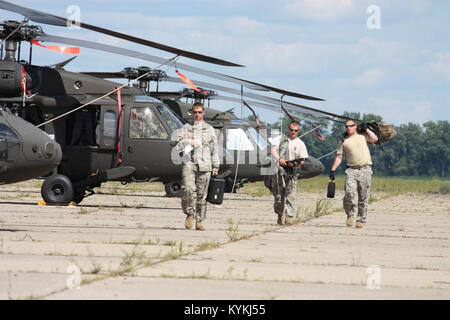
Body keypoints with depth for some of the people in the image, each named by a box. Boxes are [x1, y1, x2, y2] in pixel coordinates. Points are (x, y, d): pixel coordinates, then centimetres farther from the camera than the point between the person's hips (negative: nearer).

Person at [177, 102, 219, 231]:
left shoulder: (209, 129, 15)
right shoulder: (186, 128, 13)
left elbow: (214, 149, 15)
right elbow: (180, 141, -2)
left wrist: (215, 166, 10)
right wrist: (189, 142, -21)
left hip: (204, 165, 1)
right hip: (189, 163, -1)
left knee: (202, 194, 0)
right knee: (188, 189, -19)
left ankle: (199, 221, 6)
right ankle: (190, 214, -1)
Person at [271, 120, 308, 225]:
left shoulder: (300, 144, 10)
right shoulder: (282, 139, 14)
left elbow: (302, 161, 6)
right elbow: (273, 150, 5)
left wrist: (295, 164, -16)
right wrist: (279, 159, -13)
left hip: (292, 171, -1)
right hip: (279, 170, 1)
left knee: (290, 196, -11)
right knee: (278, 195, 3)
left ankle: (289, 217, -14)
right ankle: (280, 215, 19)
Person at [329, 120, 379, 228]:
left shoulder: (363, 136, 14)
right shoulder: (343, 141, 13)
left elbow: (375, 139, -2)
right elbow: (339, 157, 11)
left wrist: (366, 129, 6)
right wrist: (332, 170, 2)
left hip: (365, 170, 0)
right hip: (351, 170, 0)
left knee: (363, 197, 0)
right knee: (350, 192, -19)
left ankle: (361, 220, 8)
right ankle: (350, 214, 0)